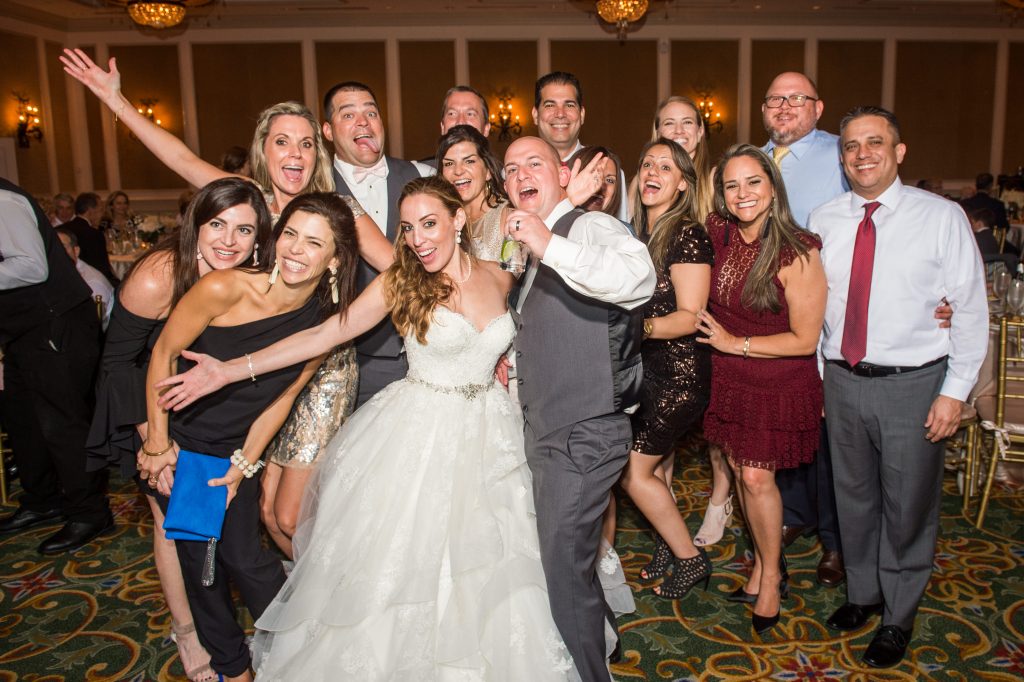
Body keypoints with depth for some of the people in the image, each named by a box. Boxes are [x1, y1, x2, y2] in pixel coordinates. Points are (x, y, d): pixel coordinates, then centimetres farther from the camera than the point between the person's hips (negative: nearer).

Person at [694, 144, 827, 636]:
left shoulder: (798, 253, -21)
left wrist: (735, 343, -14)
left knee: (756, 476, -3)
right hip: (728, 377, 5)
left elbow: (805, 339, -17)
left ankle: (771, 577, 22)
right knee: (740, 469, 13)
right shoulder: (719, 235, -7)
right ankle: (764, 563, 34)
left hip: (779, 382, -5)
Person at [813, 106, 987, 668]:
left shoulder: (942, 217, -6)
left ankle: (898, 617, 31)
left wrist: (954, 392, -9)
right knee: (854, 498, 18)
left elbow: (971, 310, -5)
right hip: (843, 382, 3)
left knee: (907, 506, 9)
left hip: (913, 384, -3)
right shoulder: (824, 221, 3)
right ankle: (862, 593, 41)